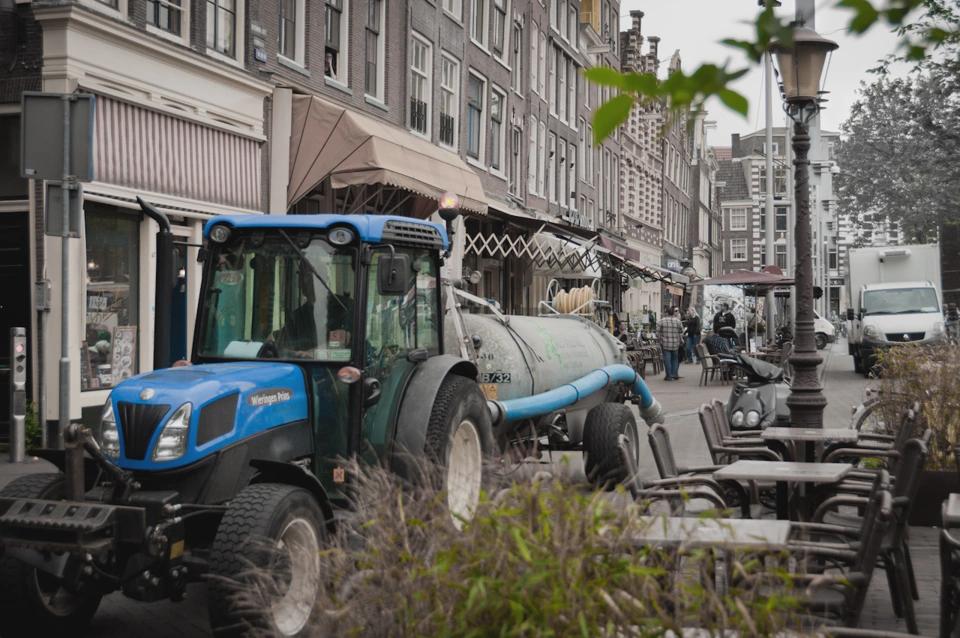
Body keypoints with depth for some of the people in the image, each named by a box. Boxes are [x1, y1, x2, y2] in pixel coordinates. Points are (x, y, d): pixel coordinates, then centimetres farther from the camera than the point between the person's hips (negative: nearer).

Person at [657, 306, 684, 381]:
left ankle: (669, 376, 0)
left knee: (667, 359, 1)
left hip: (665, 344, -2)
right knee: (675, 358, 15)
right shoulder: (677, 321, 0)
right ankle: (675, 374, 12)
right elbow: (681, 332, 5)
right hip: (675, 344, 2)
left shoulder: (662, 320, -5)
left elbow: (658, 330, -1)